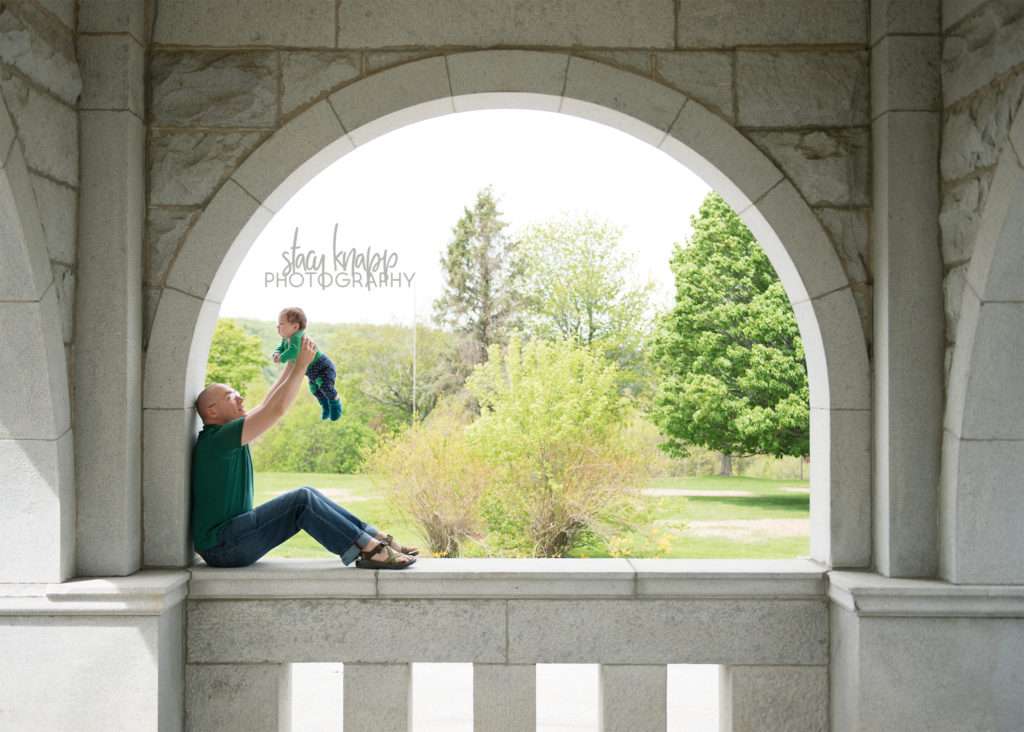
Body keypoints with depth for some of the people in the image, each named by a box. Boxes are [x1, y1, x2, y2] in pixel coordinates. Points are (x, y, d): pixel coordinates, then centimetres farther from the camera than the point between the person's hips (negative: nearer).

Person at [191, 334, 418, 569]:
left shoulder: (228, 438, 14)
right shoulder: (216, 439, -16)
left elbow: (267, 405, 21)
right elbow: (276, 409, -21)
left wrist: (293, 363, 19)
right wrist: (301, 366, -13)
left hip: (233, 536, 10)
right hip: (222, 546, -10)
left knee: (307, 495, 2)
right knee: (302, 501, -18)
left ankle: (377, 539, -2)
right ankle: (371, 551, -18)